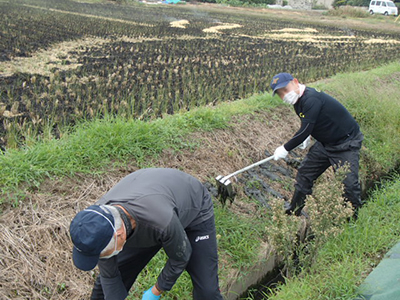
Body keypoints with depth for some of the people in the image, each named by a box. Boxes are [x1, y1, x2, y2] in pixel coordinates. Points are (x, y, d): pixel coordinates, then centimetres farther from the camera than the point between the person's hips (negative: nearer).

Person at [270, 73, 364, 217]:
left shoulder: (312, 99, -28)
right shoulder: (299, 100, 1)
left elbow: (305, 131, -29)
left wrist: (285, 148, -18)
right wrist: (306, 137, 12)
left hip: (347, 144, -9)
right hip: (324, 144, 9)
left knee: (349, 183, -12)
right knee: (304, 173, 11)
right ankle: (293, 212, 24)